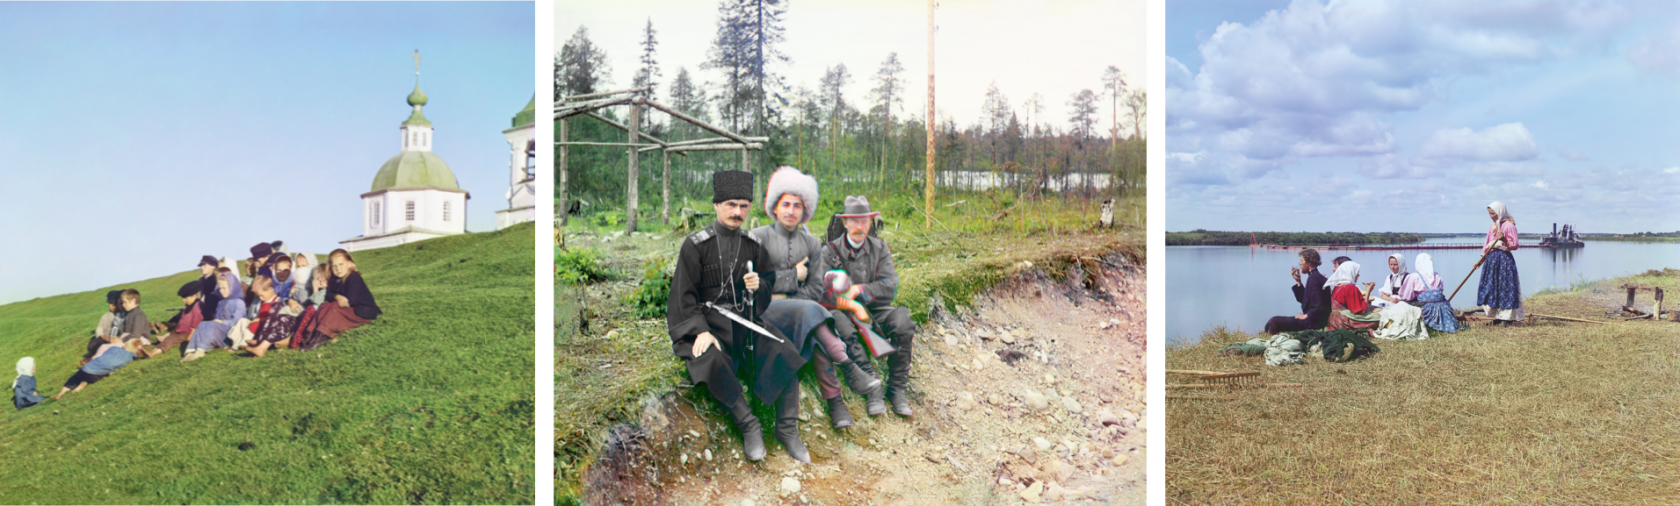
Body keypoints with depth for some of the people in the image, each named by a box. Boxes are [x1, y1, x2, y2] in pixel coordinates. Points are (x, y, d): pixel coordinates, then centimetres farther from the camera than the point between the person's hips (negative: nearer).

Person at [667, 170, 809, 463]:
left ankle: (787, 429, -11)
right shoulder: (695, 245, -2)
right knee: (712, 361, -35)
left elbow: (770, 282, 18)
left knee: (784, 353, -21)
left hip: (744, 319, 4)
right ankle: (749, 426, -21)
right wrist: (701, 331, -19)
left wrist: (759, 285, -7)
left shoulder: (753, 246, 9)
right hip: (707, 320, -3)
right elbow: (684, 296, -5)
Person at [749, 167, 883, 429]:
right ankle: (852, 373, -39)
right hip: (765, 308, -4)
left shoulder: (810, 242, 15)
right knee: (810, 312, -34)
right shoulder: (759, 237, 3)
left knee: (816, 335, -31)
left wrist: (783, 292, 0)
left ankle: (833, 400, -34)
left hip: (798, 305, 4)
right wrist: (794, 276, -4)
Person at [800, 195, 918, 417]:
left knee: (903, 321, -29)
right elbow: (818, 287, -10)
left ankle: (897, 388, -17)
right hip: (845, 310, -2)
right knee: (837, 321, -37)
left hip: (875, 309, 2)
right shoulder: (831, 251, 2)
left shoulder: (880, 248, 9)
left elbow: (890, 286, -1)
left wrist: (860, 290, -16)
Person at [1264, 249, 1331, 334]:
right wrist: (1298, 281, 14)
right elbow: (1303, 300, 18)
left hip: (1313, 323, -11)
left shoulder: (1313, 278, -18)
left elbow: (1318, 305, -25)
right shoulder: (1318, 276, 14)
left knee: (1274, 322, -11)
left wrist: (1305, 316, -13)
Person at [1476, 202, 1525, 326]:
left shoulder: (1509, 225, -7)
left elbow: (1514, 245, -10)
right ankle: (1497, 317, 12)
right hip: (1491, 259, 8)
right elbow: (1487, 244, 18)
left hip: (1504, 259, -8)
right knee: (1491, 287, 6)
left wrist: (1504, 240, -25)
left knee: (1505, 288, -6)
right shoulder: (1492, 226, 15)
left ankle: (1507, 318, -2)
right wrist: (1481, 259, 12)